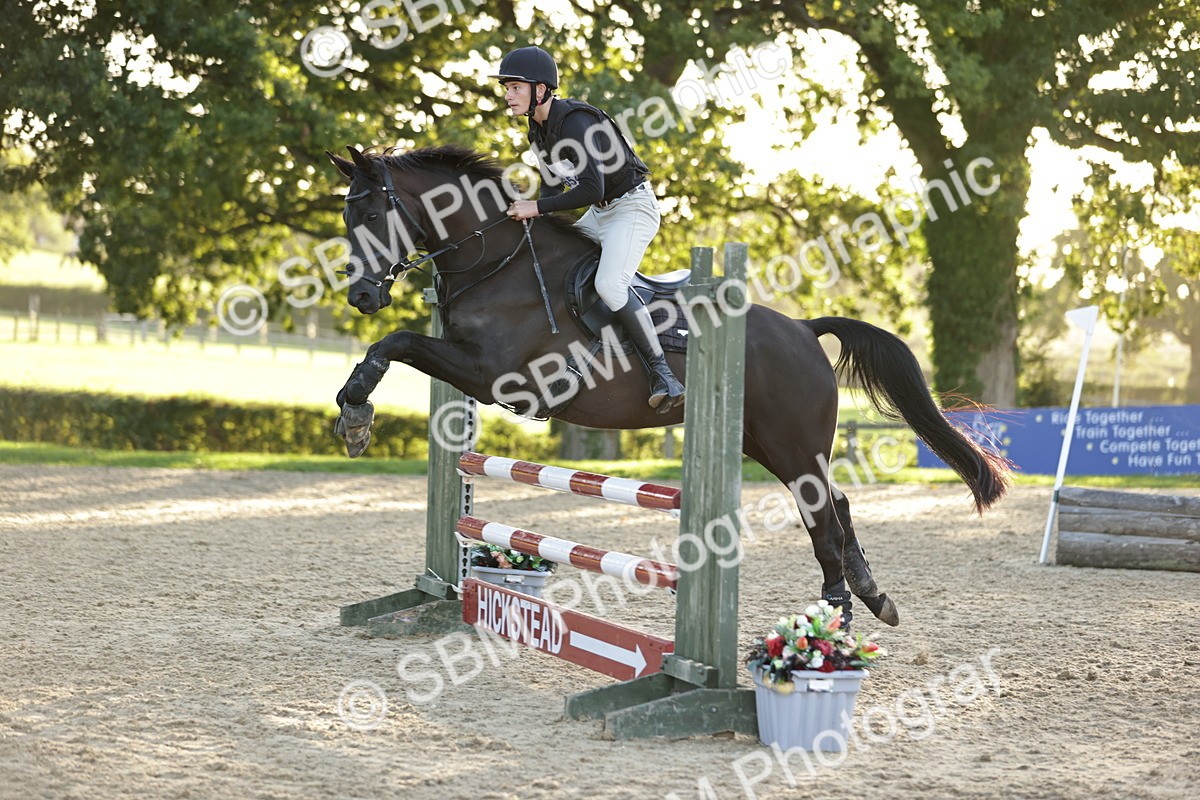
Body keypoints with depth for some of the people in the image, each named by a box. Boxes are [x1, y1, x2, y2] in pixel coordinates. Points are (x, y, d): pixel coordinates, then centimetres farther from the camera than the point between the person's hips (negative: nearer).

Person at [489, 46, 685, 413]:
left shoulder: (574, 123, -25)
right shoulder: (538, 127, 4)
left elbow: (592, 190, -32)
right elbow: (553, 183, 14)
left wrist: (538, 207, -26)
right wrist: (530, 217, -3)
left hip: (633, 206, -10)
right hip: (599, 213, 10)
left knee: (609, 284, -28)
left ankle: (662, 372, -25)